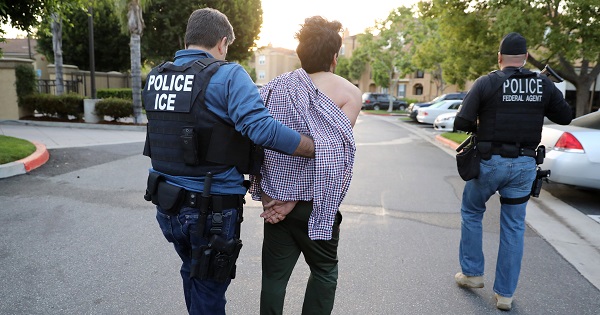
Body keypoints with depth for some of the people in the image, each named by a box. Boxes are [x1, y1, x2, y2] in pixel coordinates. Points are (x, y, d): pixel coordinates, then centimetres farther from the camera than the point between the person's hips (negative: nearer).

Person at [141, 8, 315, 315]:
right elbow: (261, 127, -29)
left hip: (167, 202, 6)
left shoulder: (154, 77, 5)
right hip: (212, 209, -6)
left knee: (192, 272, 30)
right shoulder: (228, 75, -15)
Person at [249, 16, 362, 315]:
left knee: (275, 273, 15)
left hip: (275, 200, 3)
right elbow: (330, 153, -14)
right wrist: (295, 199, -10)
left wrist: (268, 195, -1)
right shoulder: (349, 92, -6)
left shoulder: (275, 87, 3)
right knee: (324, 270, 19)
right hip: (314, 202, -3)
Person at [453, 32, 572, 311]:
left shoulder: (486, 83, -8)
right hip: (525, 165, 3)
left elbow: (461, 123, -12)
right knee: (514, 227, 12)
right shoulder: (544, 84, 2)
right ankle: (505, 293, 20)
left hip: (490, 162, -3)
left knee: (471, 212, 20)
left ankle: (472, 273, 26)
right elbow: (565, 117, 14)